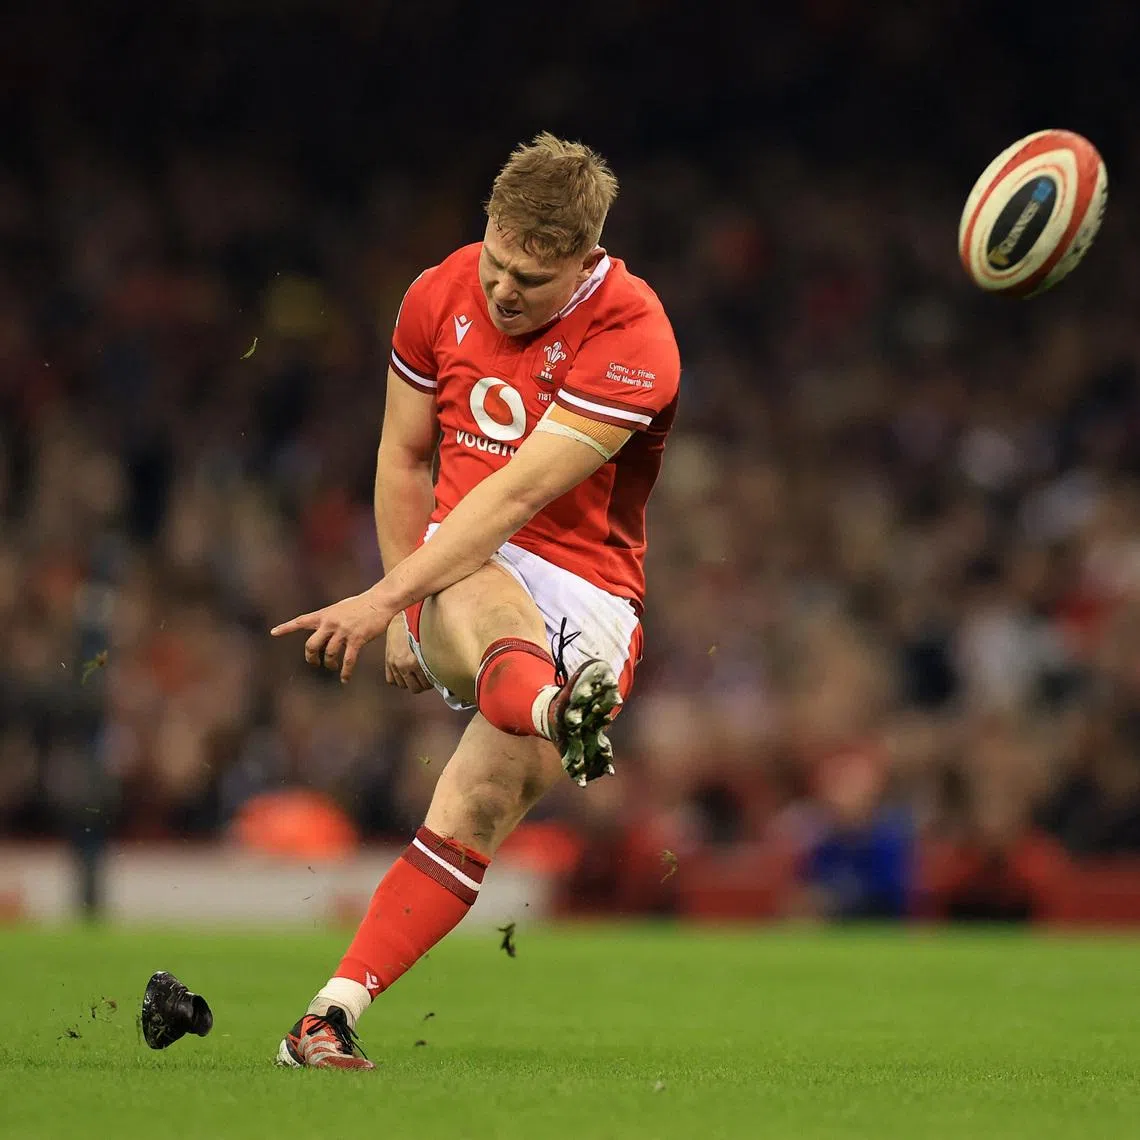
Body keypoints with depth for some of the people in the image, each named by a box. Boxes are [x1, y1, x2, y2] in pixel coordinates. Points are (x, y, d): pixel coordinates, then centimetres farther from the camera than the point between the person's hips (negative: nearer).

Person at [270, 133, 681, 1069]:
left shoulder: (632, 341, -15)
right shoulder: (441, 296, 3)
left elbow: (521, 492, -22)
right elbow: (403, 457, 15)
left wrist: (387, 598, -26)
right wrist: (406, 612, 11)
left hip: (586, 594, -2)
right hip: (457, 569, 2)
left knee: (477, 806, -21)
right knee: (480, 597, -37)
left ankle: (333, 1014, -21)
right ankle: (556, 715, -71)